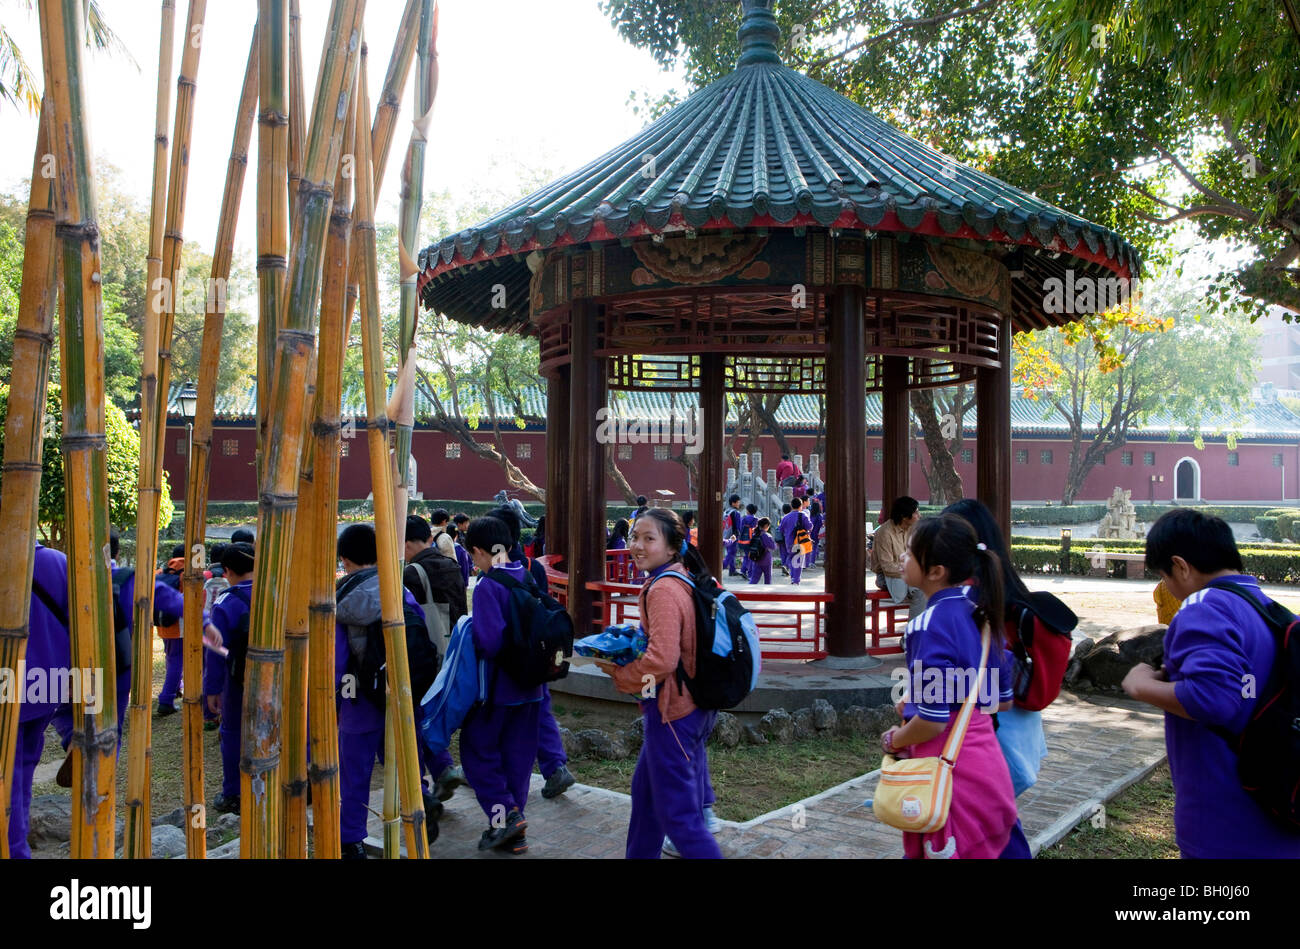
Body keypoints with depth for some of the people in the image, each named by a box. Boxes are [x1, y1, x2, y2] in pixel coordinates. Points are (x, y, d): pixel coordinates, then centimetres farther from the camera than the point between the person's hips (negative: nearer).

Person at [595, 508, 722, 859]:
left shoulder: (663, 589, -21)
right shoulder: (683, 581, 8)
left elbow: (661, 660, -28)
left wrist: (617, 672, -13)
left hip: (672, 713, -10)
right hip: (693, 706, 10)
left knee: (677, 814, -1)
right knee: (646, 790, 25)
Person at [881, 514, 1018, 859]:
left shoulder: (933, 623, -21)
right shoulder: (979, 613, 4)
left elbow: (932, 721, -22)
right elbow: (1002, 700, 13)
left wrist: (893, 740, -3)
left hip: (950, 767, -8)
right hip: (984, 755, 8)